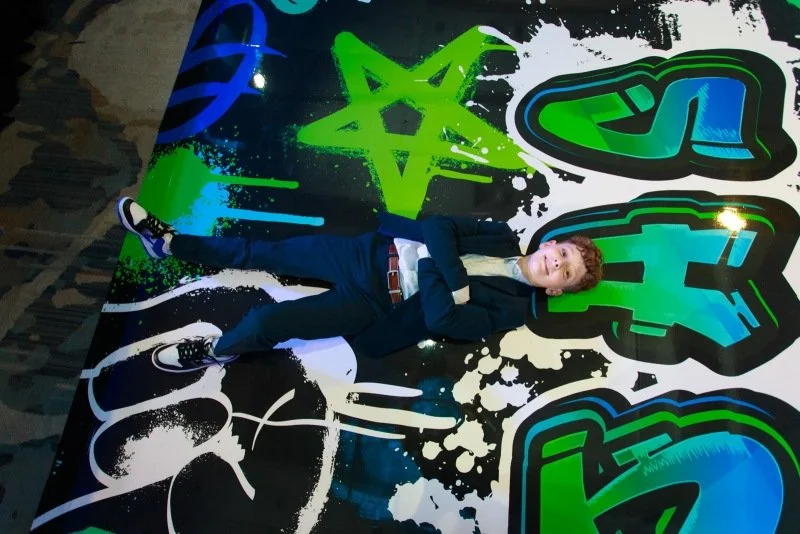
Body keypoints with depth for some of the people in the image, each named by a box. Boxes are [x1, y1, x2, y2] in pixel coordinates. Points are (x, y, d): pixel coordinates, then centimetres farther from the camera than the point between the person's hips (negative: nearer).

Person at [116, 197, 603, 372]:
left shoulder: (511, 308, -5)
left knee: (265, 323, -14)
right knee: (265, 253, 3)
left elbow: (440, 318, -17)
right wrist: (455, 276, -16)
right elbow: (437, 227, -5)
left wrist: (429, 263, -13)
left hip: (377, 307, -4)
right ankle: (169, 241, 21)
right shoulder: (502, 237, 6)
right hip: (371, 254, 4)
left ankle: (215, 352, 19)